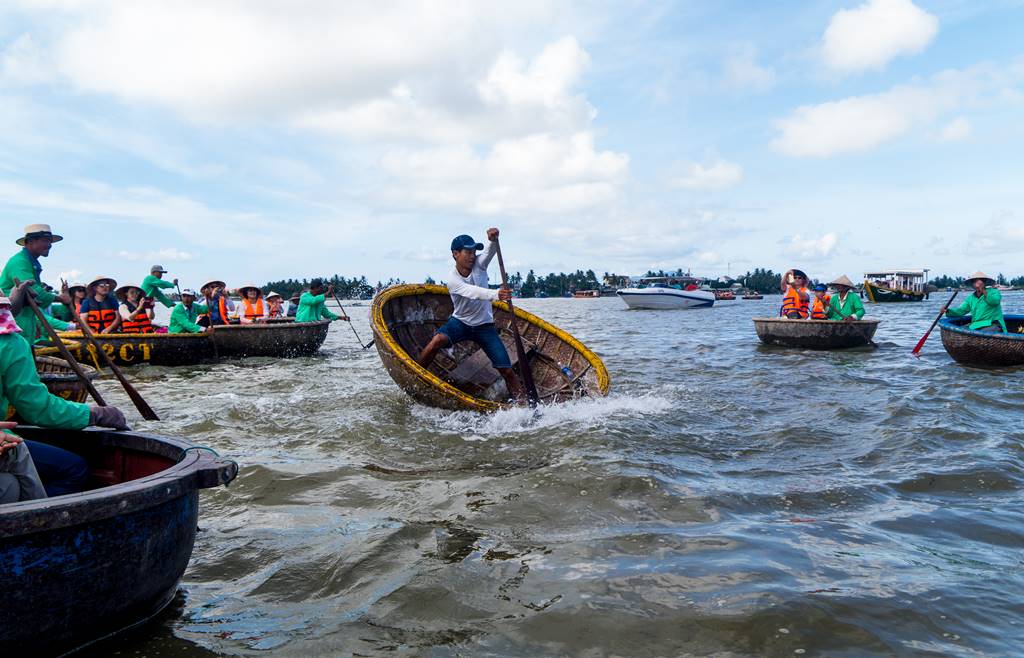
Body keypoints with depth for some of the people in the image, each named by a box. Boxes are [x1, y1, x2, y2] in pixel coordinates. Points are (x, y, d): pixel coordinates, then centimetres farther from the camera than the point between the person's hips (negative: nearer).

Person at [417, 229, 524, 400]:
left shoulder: (478, 265, -7)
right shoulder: (453, 279, -19)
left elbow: (490, 251, -27)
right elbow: (473, 292, -37)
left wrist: (493, 239, -52)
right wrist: (496, 294, -56)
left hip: (484, 326, 2)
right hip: (460, 322, -2)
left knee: (507, 370, -6)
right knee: (437, 340, -33)